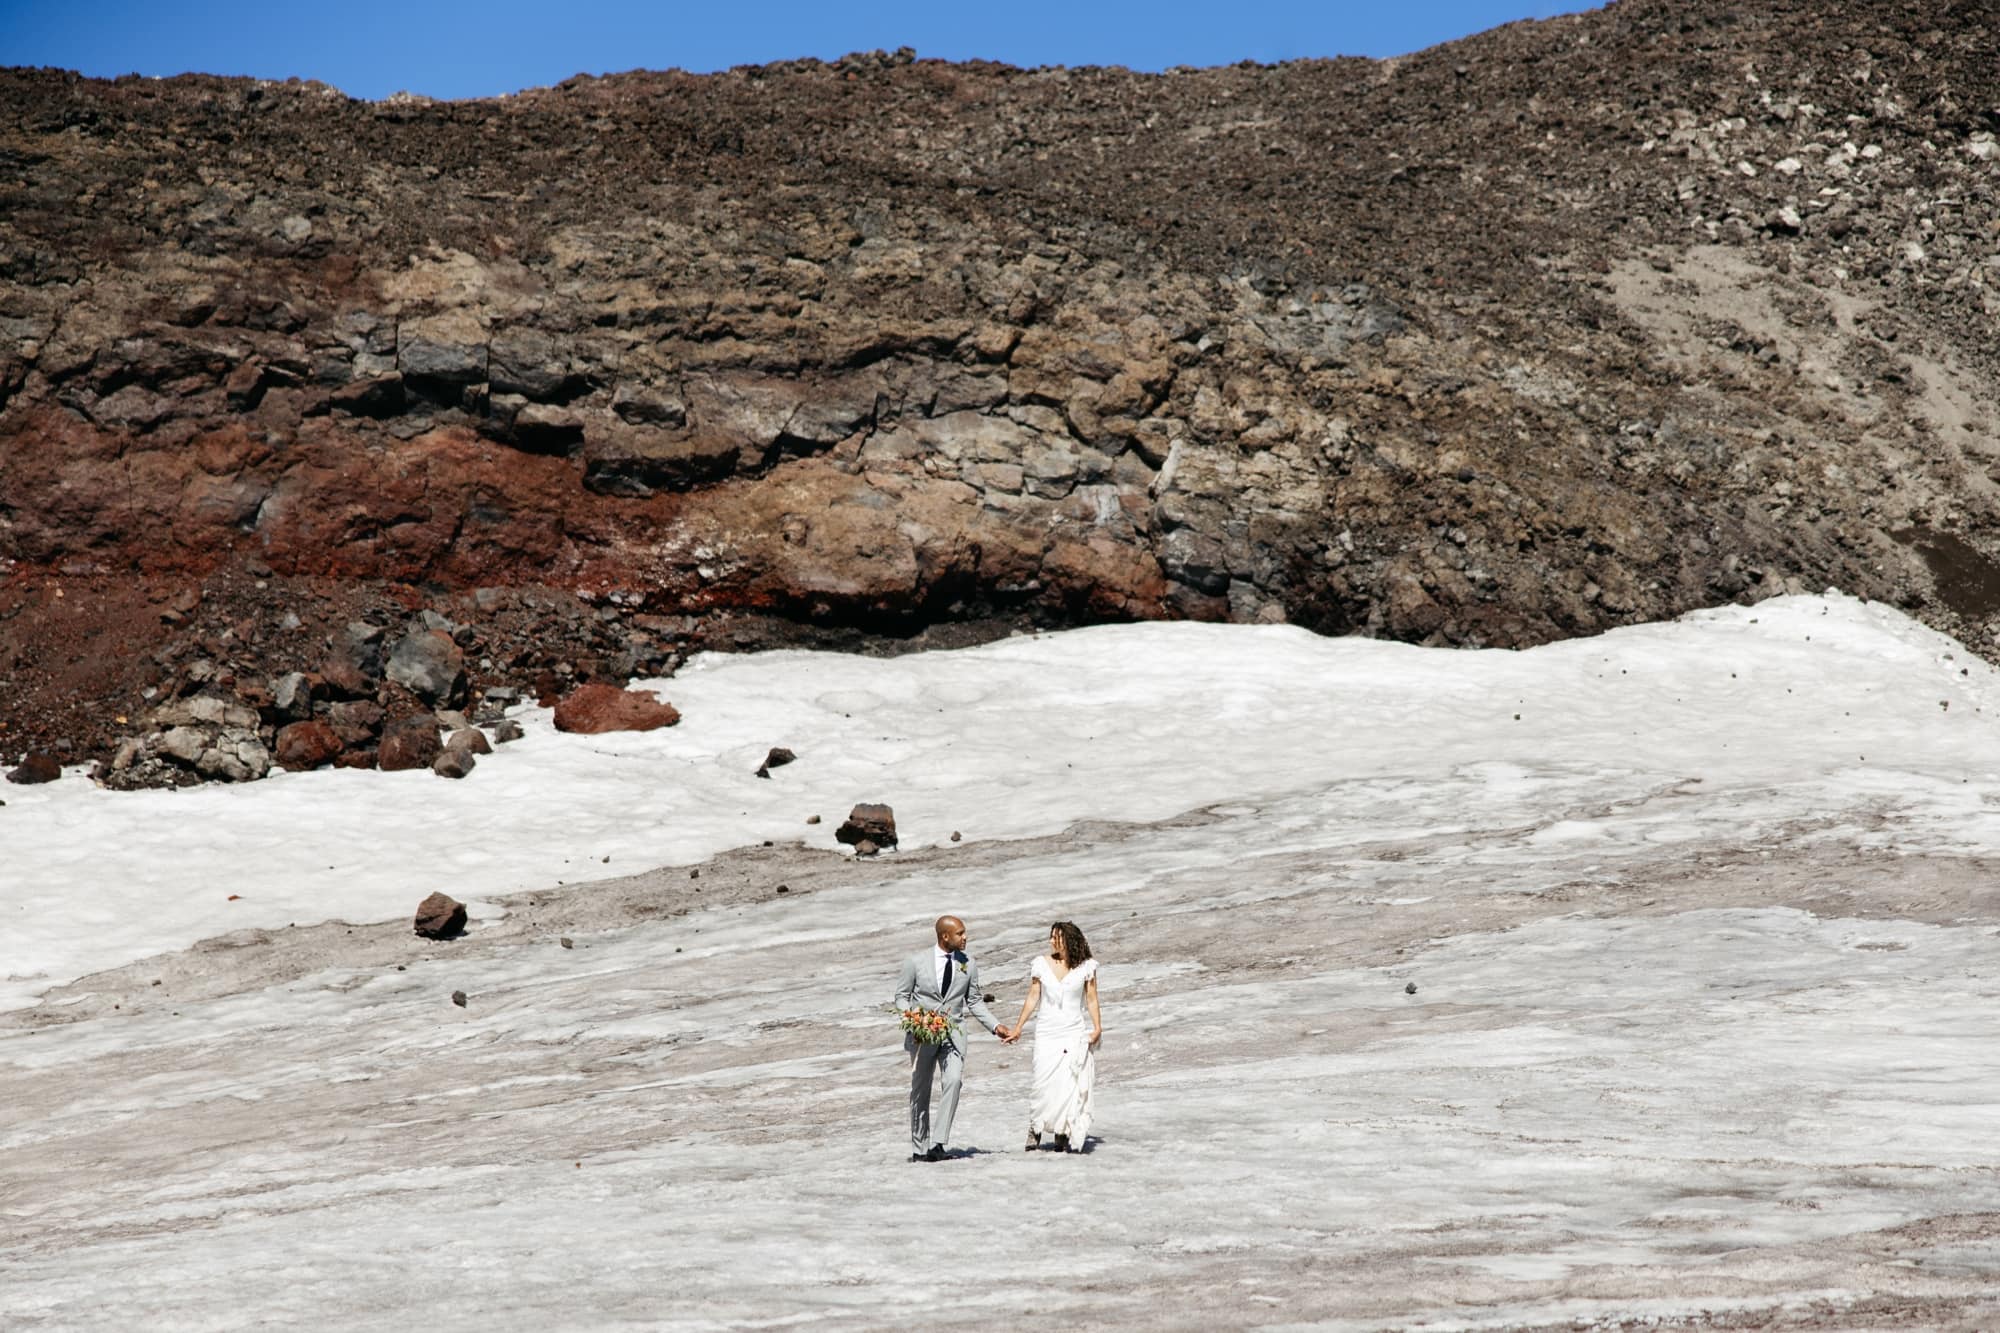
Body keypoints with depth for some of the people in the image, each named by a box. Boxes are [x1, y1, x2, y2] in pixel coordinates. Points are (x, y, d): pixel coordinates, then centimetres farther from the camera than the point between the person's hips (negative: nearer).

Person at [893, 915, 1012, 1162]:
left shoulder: (968, 965, 6)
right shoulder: (916, 961, -2)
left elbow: (974, 1001, 13)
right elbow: (902, 996, 4)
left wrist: (995, 1026, 2)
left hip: (952, 1033, 1)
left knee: (953, 1081, -22)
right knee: (920, 1091, 6)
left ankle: (938, 1142, -22)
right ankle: (919, 1148, 18)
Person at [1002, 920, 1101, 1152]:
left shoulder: (1086, 966, 0)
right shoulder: (1041, 963, 3)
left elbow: (1091, 999, 3)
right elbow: (1033, 998, 8)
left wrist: (1097, 1027, -8)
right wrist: (1018, 1028, 8)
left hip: (1075, 1033, 0)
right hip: (1047, 1032, 0)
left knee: (1073, 1084, -4)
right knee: (1045, 1083, -10)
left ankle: (1064, 1136, 2)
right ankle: (1035, 1128, 6)